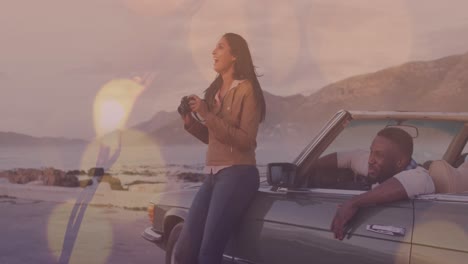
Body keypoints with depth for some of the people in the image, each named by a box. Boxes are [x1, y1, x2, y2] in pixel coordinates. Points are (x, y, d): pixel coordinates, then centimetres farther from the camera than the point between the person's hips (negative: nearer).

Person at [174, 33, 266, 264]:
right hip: (213, 175, 7)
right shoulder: (216, 90, 17)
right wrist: (190, 122, 5)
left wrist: (208, 115, -17)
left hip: (238, 175, -7)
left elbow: (245, 140, -14)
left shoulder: (246, 89, -6)